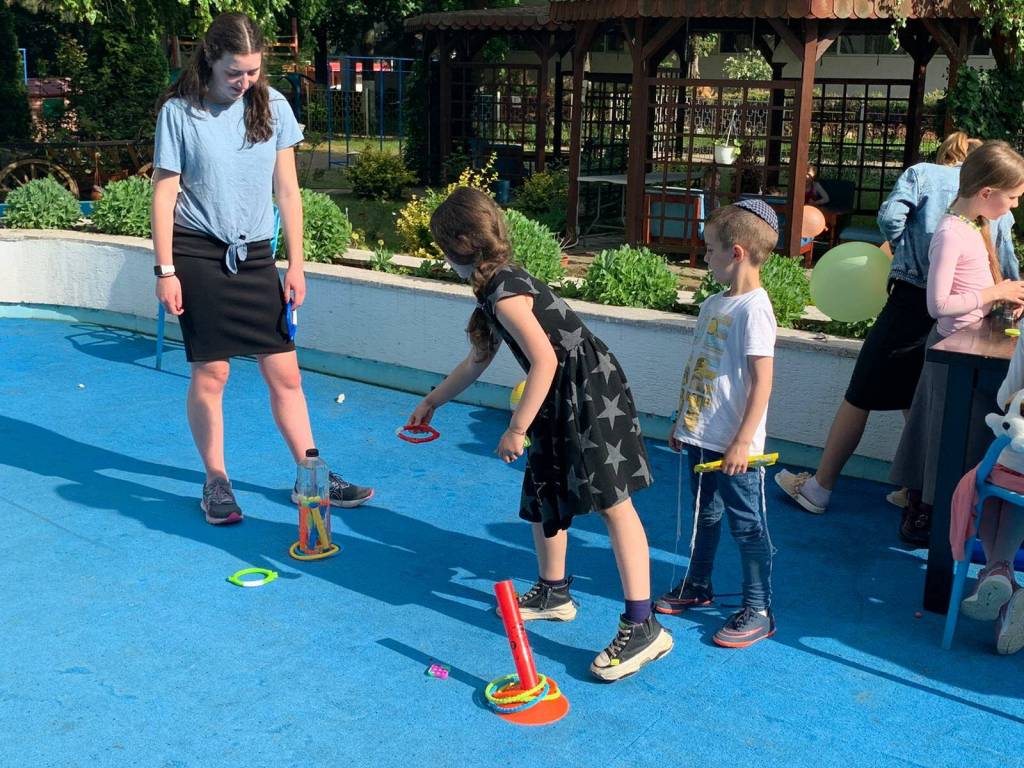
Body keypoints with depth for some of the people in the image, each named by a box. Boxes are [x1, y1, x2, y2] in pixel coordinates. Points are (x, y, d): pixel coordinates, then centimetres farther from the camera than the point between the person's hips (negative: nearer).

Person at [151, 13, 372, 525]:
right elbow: (164, 194, -5)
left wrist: (296, 264, 4)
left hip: (256, 256, 3)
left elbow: (287, 190, 5)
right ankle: (216, 483, 18)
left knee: (285, 372, 4)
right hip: (199, 255, -3)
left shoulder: (273, 107, 1)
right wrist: (166, 271, -8)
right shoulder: (180, 112, -7)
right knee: (210, 373, 2)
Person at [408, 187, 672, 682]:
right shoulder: (496, 289, 14)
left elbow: (545, 361, -23)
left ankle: (643, 627, -16)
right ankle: (553, 593, 36)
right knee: (542, 497, 19)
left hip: (590, 395, -11)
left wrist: (517, 429, -18)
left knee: (612, 502, -14)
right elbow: (476, 362, 27)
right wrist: (432, 402, 38)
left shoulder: (504, 294, -18)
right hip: (561, 404, 11)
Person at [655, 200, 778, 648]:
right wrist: (683, 422, 19)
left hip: (734, 447, -9)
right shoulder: (713, 303, 9)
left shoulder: (753, 309, -18)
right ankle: (697, 586, 38)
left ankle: (758, 611, 13)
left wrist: (743, 442, -22)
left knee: (747, 524, 2)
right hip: (700, 437, 9)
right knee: (704, 515, 22)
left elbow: (762, 381, -21)